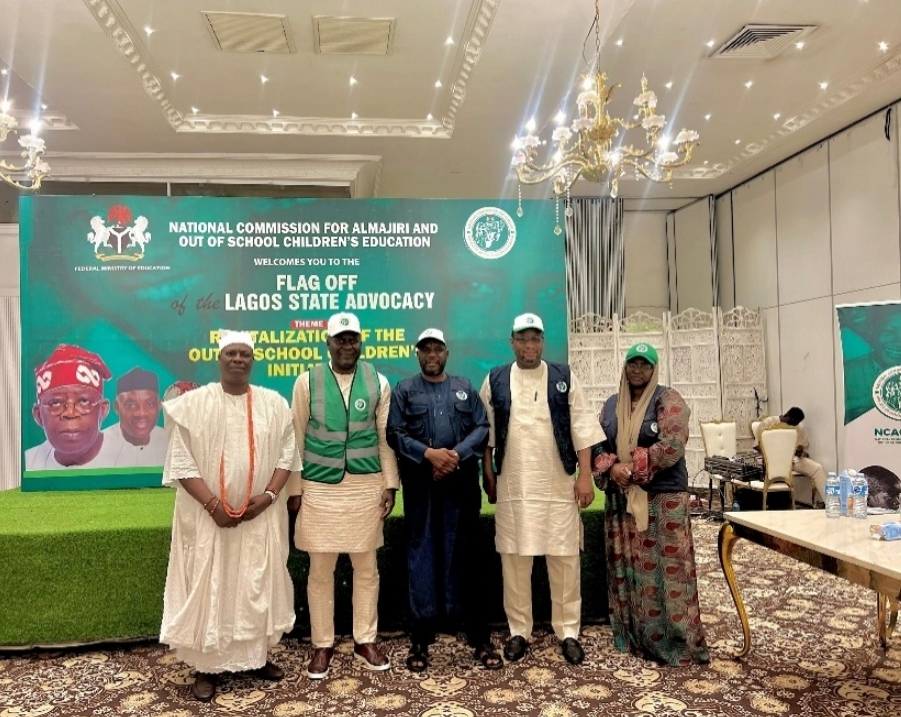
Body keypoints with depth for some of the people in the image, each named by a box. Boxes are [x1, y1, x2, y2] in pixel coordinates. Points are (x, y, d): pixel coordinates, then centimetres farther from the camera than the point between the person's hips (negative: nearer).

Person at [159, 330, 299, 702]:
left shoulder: (274, 403, 2)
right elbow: (180, 461, -8)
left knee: (259, 585, 11)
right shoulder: (193, 403, -5)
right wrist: (213, 504, -16)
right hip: (208, 516, -2)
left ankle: (257, 655, 27)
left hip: (261, 516, 2)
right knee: (207, 586, 5)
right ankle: (207, 666, 18)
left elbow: (287, 454, 3)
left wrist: (268, 496, -11)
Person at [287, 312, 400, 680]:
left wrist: (390, 485, 2)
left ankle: (365, 640, 27)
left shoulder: (378, 382, 1)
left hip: (366, 487, 1)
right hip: (320, 488, -1)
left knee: (366, 568, 11)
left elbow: (385, 438, 4)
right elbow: (297, 439, 1)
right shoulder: (307, 382, -3)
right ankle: (322, 644, 24)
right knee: (320, 571, 8)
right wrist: (294, 489, 0)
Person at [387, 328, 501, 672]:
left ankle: (480, 638, 16)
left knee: (464, 557, 6)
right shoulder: (403, 391, 7)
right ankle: (420, 641, 15)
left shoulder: (465, 388, 13)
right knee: (422, 558, 4)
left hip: (461, 485, 1)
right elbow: (395, 434, -3)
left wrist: (457, 454, -12)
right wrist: (428, 454, -17)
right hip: (420, 488, -1)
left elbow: (482, 428, 4)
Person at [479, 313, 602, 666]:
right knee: (514, 559, 7)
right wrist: (488, 475, 5)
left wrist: (585, 476, -5)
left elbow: (582, 430, 0)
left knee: (564, 559, 5)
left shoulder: (564, 378, 2)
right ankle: (519, 631, 20)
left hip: (558, 484, 0)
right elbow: (486, 432, 8)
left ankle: (568, 631, 19)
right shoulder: (495, 380, 5)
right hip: (513, 485, 1)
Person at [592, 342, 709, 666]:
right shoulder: (611, 405, 13)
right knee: (627, 569, 10)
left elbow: (672, 445, -16)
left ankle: (678, 643, 7)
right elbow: (597, 445, 8)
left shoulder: (668, 400, -3)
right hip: (622, 500, 5)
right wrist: (611, 469, -11)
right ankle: (634, 638, 22)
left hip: (663, 498, -5)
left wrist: (632, 466, -15)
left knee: (666, 571, -4)